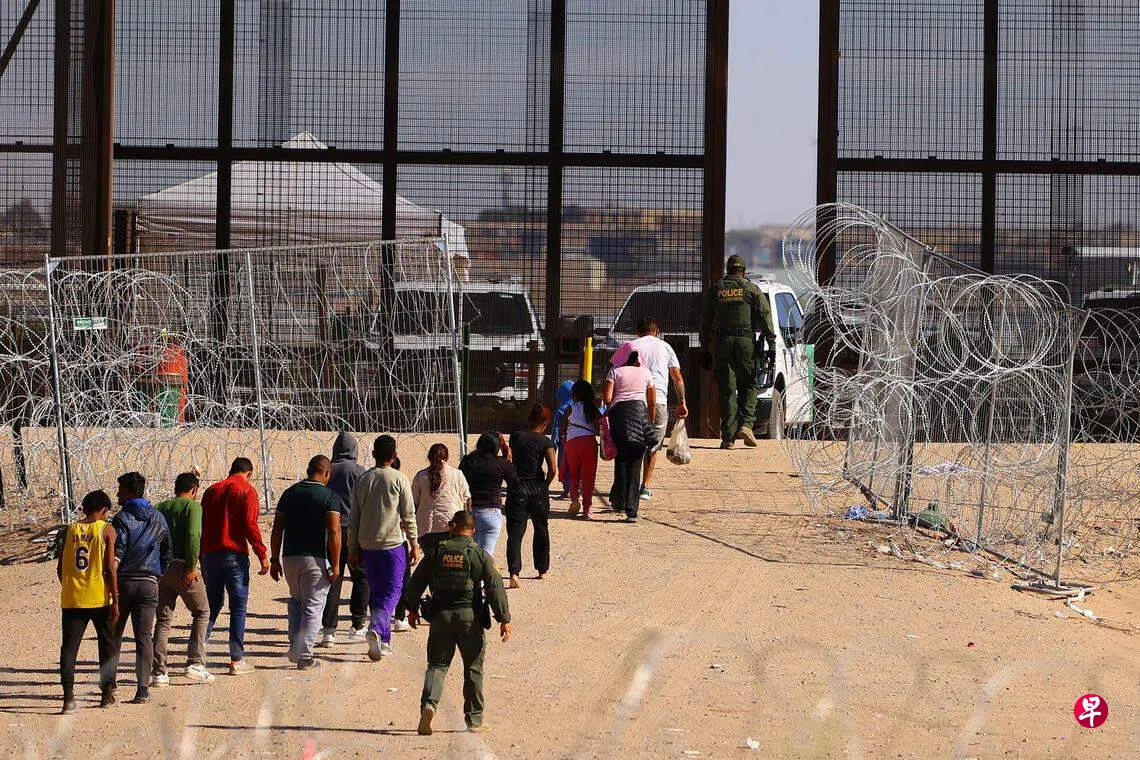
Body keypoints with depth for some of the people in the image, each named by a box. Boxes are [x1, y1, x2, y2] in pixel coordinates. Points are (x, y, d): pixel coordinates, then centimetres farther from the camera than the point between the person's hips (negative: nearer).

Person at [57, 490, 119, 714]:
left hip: (71, 600, 2)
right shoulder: (106, 529, -2)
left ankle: (68, 696, -11)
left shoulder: (69, 530, 7)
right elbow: (110, 568, -8)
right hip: (99, 598, -2)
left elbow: (60, 568, 8)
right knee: (108, 645, 15)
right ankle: (108, 692, 17)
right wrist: (115, 600, -5)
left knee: (69, 647, 1)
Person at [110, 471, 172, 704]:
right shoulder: (158, 519, 10)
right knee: (144, 637, 1)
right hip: (149, 584, 3)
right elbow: (168, 553, 15)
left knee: (114, 634, 12)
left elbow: (116, 553, -16)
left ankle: (109, 681, 17)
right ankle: (143, 689, -8)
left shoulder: (123, 518, -7)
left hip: (124, 581, -3)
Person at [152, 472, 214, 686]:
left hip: (160, 568, 5)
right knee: (201, 613, 12)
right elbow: (193, 536, -18)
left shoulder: (160, 507, 15)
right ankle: (195, 663, 2)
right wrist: (192, 567, -16)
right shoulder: (192, 506, -3)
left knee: (163, 620, 10)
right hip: (182, 567, -5)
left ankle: (159, 672, 4)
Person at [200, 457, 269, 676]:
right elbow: (250, 525, -12)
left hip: (210, 553, 5)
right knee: (238, 607, 1)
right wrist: (262, 555, -8)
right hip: (235, 555, -5)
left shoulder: (212, 490, 14)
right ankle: (237, 660, -2)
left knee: (212, 604, 15)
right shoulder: (247, 491, -2)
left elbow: (201, 524, 15)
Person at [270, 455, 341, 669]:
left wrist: (275, 560, 13)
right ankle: (304, 656, -2)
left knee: (296, 601, 22)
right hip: (316, 558, -4)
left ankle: (294, 649, 14)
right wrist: (335, 564, -11)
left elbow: (277, 529, 8)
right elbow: (334, 532, -14)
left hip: (290, 557, 4)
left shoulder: (290, 493, 8)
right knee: (313, 607, 2)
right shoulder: (329, 496, -5)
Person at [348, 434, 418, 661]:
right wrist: (414, 544, 3)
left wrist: (353, 549, 15)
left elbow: (354, 517, 9)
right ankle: (377, 628, -24)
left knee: (376, 591, 13)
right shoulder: (399, 479, -6)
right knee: (393, 590, 0)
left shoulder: (363, 480, 6)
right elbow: (409, 515, -5)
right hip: (392, 544, -4)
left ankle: (383, 642, 14)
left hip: (367, 544, 4)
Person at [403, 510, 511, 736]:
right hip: (470, 616, -1)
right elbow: (495, 588, -6)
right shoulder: (480, 555, -2)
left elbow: (416, 582, 9)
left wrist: (412, 608, 24)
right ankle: (474, 719, 14)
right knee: (473, 668, 11)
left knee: (437, 665, 6)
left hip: (441, 616, 1)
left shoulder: (436, 553, 3)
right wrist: (504, 619, -2)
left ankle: (428, 704, -19)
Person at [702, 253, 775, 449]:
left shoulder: (715, 289, 12)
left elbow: (706, 321, 12)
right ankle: (746, 424, -7)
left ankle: (728, 436, -2)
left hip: (723, 343, 1)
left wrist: (705, 350, 15)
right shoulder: (751, 289, 5)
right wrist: (771, 343, -2)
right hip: (746, 341, -1)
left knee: (726, 389, 1)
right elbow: (765, 316, -2)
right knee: (749, 385, 12)